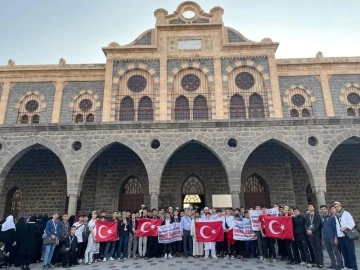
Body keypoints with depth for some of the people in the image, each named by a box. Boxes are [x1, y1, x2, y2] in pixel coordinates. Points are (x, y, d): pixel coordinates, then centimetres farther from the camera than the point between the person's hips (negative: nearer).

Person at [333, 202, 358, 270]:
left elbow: (352, 223, -10)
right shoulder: (335, 216, 12)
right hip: (340, 237, 5)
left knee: (351, 252, -3)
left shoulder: (346, 214, -2)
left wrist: (345, 228, -24)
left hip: (347, 236, -5)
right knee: (344, 252, 10)